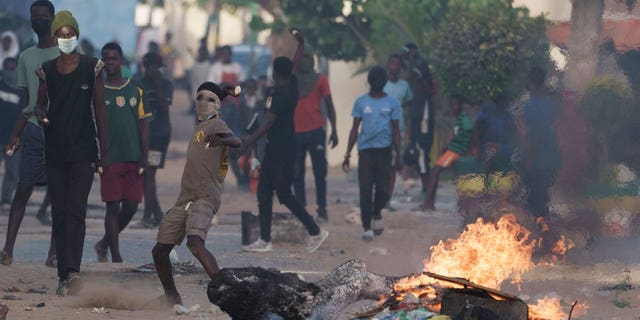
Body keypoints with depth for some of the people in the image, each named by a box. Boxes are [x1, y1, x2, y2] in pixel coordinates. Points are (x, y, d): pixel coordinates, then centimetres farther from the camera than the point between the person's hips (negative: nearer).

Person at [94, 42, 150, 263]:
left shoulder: (135, 91, 9)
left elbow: (143, 125, 9)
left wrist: (144, 157, 1)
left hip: (133, 159, 2)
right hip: (110, 159, -2)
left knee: (131, 205, 0)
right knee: (113, 206, -5)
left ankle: (105, 243, 21)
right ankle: (115, 255, -1)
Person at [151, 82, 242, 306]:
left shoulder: (216, 124, -6)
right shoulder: (200, 127, 21)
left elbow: (237, 142, -25)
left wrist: (220, 140, -40)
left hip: (205, 198, -9)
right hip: (184, 200, 9)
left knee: (195, 243, -31)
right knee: (159, 250, 9)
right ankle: (172, 299, 24)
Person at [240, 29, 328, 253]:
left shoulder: (281, 94, -19)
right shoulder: (292, 86, 6)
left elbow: (269, 123, -21)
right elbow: (296, 65, 24)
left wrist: (249, 142, -19)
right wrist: (301, 43, 35)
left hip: (282, 152, -9)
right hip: (274, 150, 9)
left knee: (285, 195, -5)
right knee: (264, 194, 8)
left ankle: (315, 232, 2)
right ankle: (264, 240, 8)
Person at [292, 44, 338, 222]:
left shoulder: (320, 80, 6)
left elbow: (329, 106, 5)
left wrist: (334, 130, 1)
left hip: (316, 131, -2)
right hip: (295, 133, 2)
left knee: (320, 171, -4)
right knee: (297, 173, 0)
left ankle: (322, 209, -1)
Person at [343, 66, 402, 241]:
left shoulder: (392, 102, 6)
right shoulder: (361, 102, 7)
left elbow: (396, 130, 6)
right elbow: (355, 129, 9)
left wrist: (398, 155, -1)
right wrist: (347, 154, 4)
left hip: (384, 149, 0)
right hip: (365, 149, 0)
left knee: (383, 188, -3)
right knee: (365, 189, -6)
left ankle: (377, 213, 28)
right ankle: (367, 228, -3)